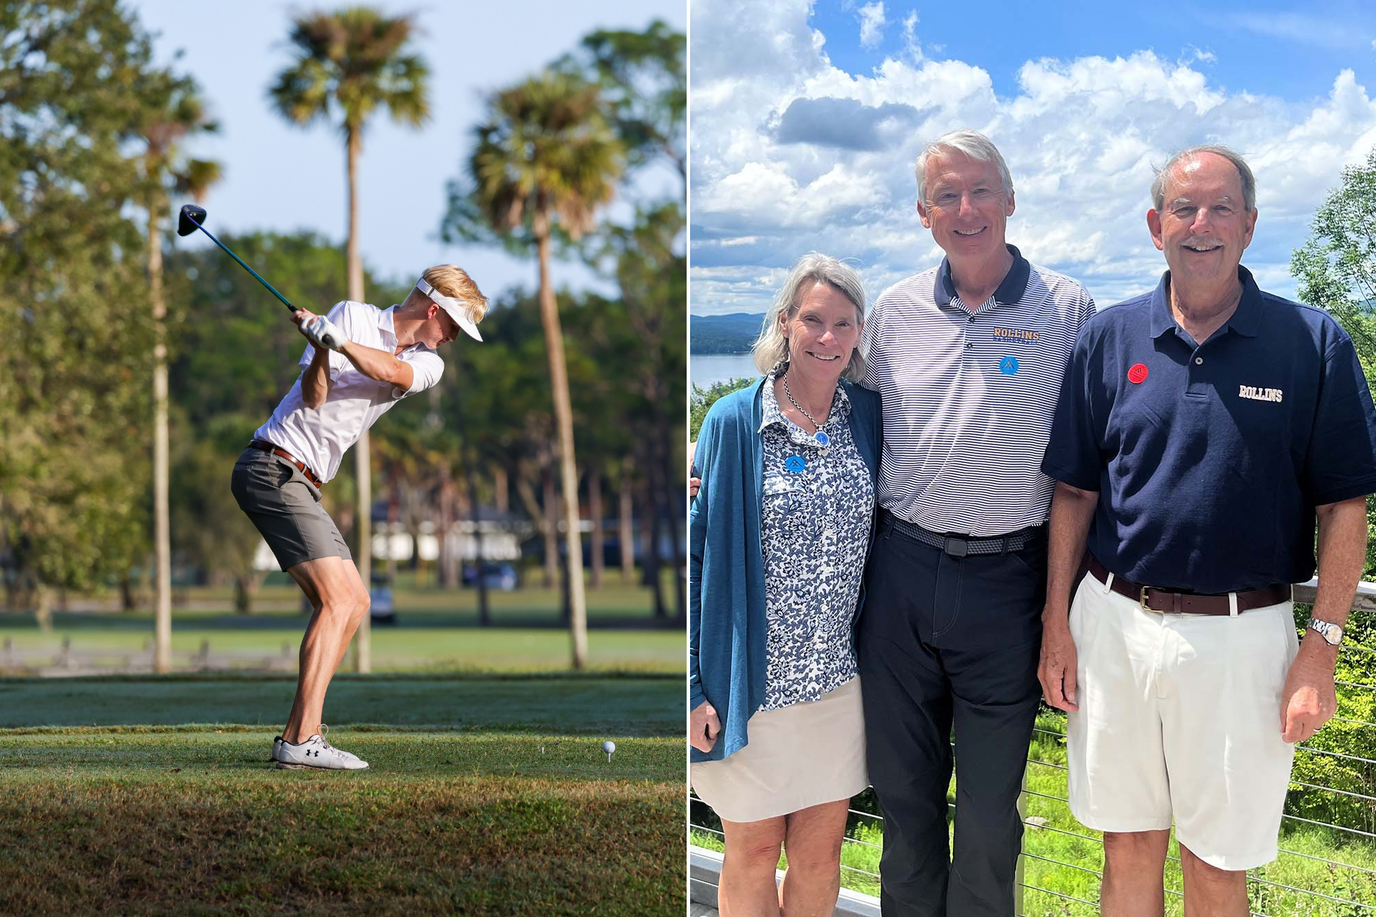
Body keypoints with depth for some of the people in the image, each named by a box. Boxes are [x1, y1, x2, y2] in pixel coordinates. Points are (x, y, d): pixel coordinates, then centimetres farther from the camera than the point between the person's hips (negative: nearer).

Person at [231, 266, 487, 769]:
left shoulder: (428, 363, 11)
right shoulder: (352, 316, -4)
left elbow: (391, 370, -13)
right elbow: (314, 396, -13)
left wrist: (338, 340, -28)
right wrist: (321, 346, -30)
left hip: (300, 482, 9)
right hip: (273, 467, -9)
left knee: (355, 601, 8)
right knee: (337, 599, -16)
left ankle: (296, 736, 8)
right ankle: (303, 740, -22)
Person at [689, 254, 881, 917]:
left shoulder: (870, 417, 3)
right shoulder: (735, 422, -6)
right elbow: (702, 551, -5)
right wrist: (695, 686, -9)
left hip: (840, 676, 3)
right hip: (753, 678, -3)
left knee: (819, 852, 10)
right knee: (753, 853, 7)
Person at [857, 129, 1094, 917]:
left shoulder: (1068, 310, -5)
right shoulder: (896, 311, 5)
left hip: (1006, 579, -3)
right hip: (902, 569, 3)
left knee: (991, 800, 7)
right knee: (901, 784, 13)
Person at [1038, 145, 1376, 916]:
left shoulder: (1313, 344, -4)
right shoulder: (1110, 339, 4)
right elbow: (1075, 492, 9)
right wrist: (1058, 623, 3)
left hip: (1241, 637, -2)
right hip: (1115, 622, 2)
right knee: (1129, 848, 13)